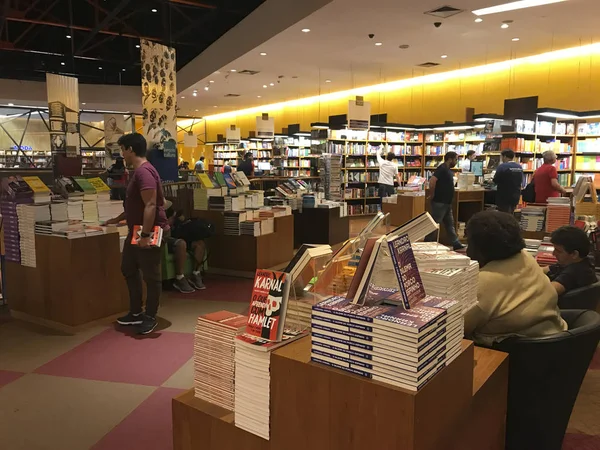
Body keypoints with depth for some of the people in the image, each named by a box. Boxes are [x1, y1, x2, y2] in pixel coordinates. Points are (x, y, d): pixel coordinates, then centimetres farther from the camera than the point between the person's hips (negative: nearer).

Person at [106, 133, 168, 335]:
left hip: (150, 233, -11)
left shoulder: (144, 172, -19)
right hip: (136, 231, 11)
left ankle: (150, 317, 13)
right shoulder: (138, 171, 15)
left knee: (151, 276, 1)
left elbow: (150, 205, -26)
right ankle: (136, 313, 29)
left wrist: (145, 235, -28)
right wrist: (117, 219, 31)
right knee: (128, 269, 18)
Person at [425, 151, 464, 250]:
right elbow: (432, 181, -29)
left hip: (447, 202, 10)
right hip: (439, 202, -10)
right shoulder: (442, 168, -17)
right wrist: (432, 195, -21)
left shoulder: (448, 170, 13)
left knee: (450, 223, 13)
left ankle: (456, 243, 20)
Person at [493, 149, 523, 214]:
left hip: (504, 197, -7)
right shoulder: (519, 167, 6)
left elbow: (495, 181, -13)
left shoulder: (502, 166, -17)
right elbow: (521, 180, 14)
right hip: (516, 196, 7)